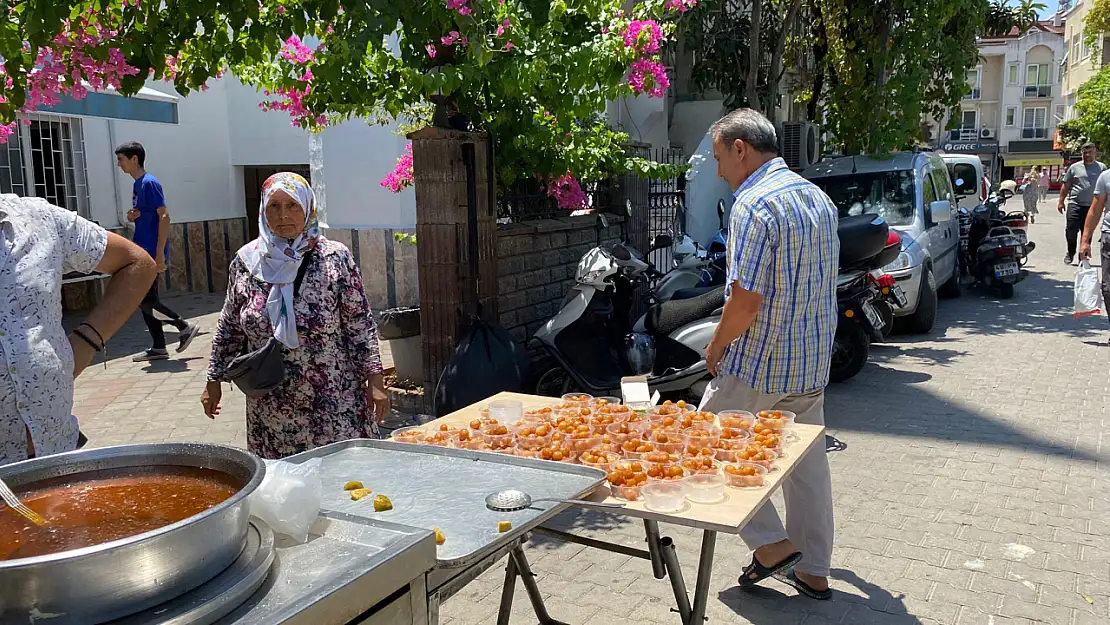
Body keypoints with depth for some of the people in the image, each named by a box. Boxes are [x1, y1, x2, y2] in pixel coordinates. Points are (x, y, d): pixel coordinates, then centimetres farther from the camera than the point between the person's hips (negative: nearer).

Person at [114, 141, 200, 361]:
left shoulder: (149, 183, -12)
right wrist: (132, 216, 0)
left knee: (144, 300, -11)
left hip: (152, 251, -10)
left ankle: (185, 327, 0)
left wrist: (160, 253, -22)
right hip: (143, 251, 10)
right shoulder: (137, 184, 16)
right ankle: (158, 347, 12)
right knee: (146, 300, 8)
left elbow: (164, 216, -18)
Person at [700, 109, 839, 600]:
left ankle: (772, 544, 10)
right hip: (813, 365, 9)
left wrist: (715, 347, -8)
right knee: (808, 462, 16)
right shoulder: (819, 197, 9)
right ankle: (813, 571, 28)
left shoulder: (755, 204, -20)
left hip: (761, 366, -9)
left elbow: (745, 300, -26)